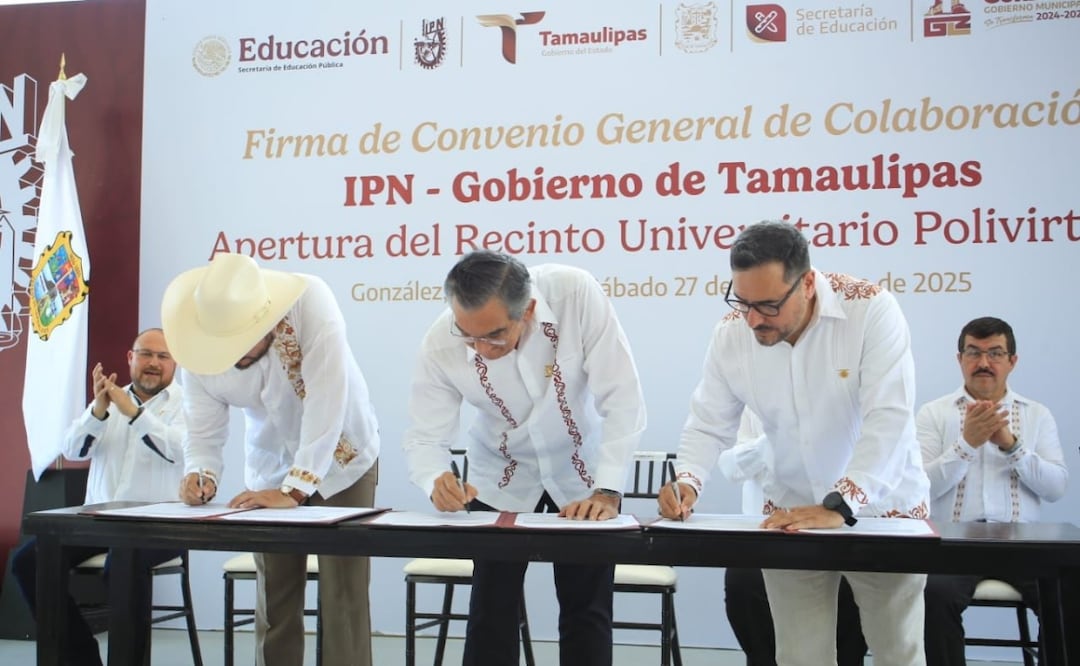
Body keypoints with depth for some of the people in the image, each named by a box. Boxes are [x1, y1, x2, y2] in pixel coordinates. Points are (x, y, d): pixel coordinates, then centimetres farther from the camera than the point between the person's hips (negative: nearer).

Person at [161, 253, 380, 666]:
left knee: (341, 597, -5)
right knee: (273, 600, 8)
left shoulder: (311, 305, -31)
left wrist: (295, 491, -37)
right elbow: (204, 429, -11)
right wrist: (200, 473, -33)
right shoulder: (203, 345, -18)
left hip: (339, 462, -4)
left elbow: (326, 405, -34)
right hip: (270, 470, 4)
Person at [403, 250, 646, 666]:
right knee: (491, 609, 2)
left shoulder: (576, 295, -32)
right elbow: (425, 439, -17)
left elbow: (622, 400, -28)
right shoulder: (440, 346, -26)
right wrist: (437, 482, -39)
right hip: (502, 477, 1)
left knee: (586, 610, 3)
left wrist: (607, 491, -35)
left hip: (582, 469, -1)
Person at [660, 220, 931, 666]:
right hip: (791, 514, 3)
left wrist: (839, 507, -37)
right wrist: (687, 481, -22)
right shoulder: (730, 335, -10)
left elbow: (888, 421, -28)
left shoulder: (872, 310, -22)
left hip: (882, 510, -2)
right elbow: (708, 426, -2)